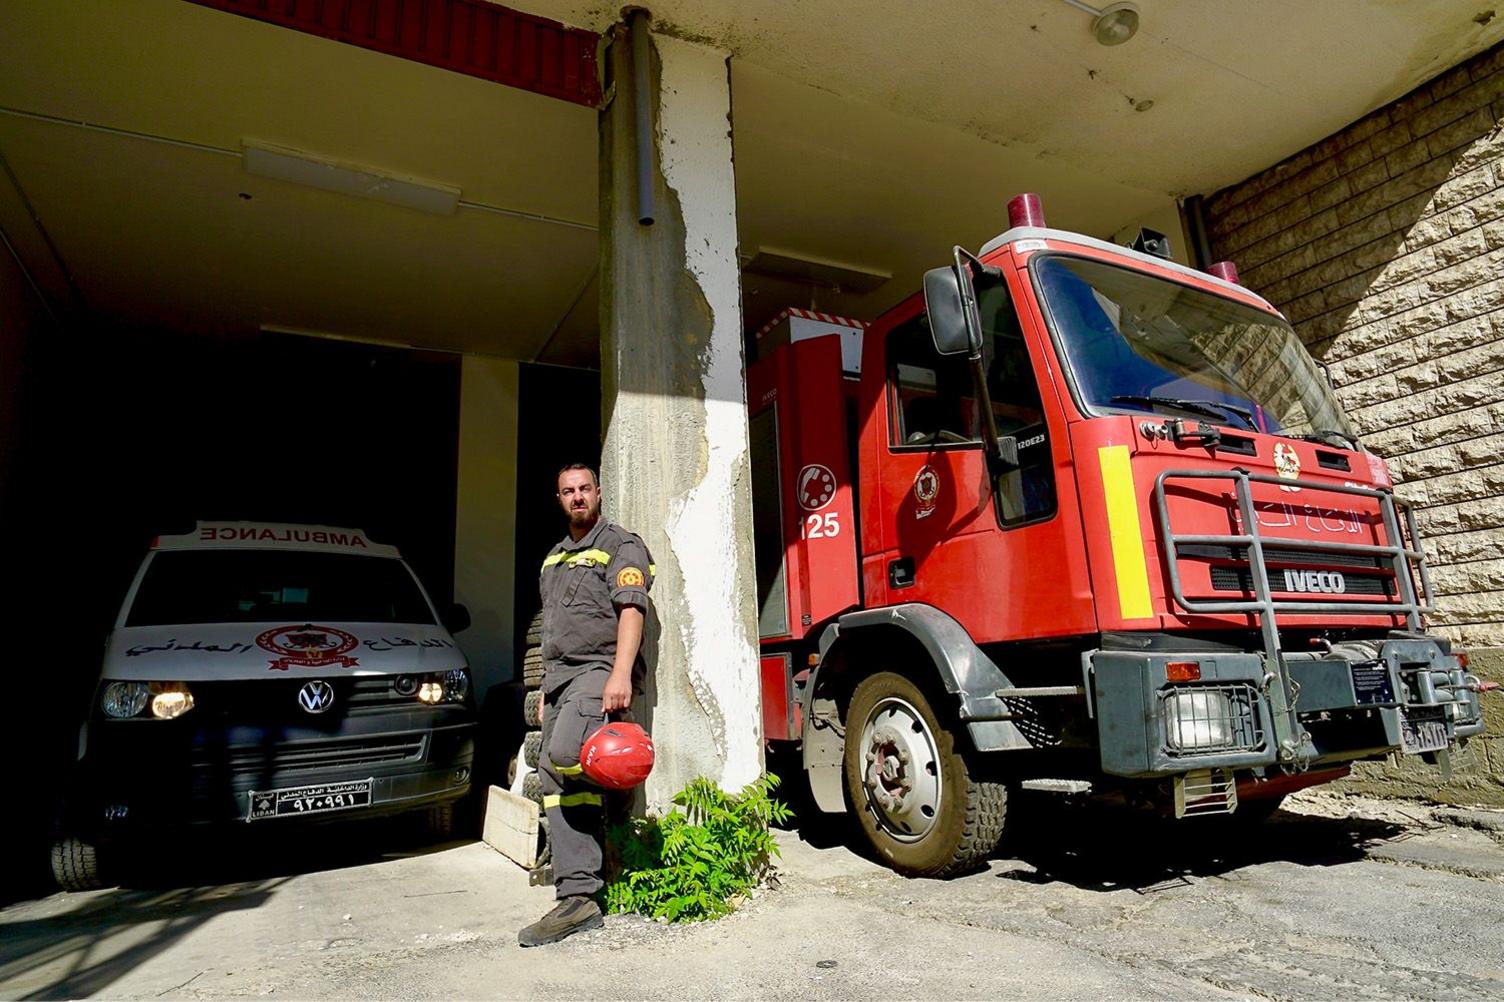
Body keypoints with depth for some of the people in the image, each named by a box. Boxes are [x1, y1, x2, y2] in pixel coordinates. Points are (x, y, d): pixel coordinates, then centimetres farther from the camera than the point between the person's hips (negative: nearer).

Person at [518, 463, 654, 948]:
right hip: (558, 677, 8)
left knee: (565, 753, -31)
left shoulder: (621, 545, -1)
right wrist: (547, 692, 22)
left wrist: (620, 674, -27)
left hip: (599, 670, -8)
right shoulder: (554, 558, 23)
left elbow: (631, 610, -15)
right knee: (555, 784, 2)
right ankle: (577, 899, 5)